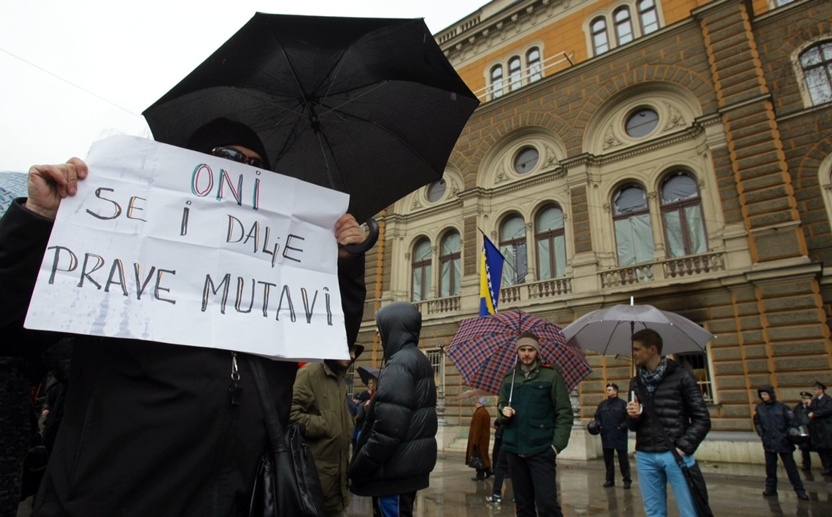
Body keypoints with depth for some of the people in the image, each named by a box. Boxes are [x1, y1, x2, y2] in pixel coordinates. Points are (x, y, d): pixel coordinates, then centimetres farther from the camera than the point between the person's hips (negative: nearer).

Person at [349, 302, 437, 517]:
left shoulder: (398, 365, -19)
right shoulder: (420, 362, 11)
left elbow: (388, 426, -25)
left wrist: (359, 467, -17)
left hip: (395, 466, -9)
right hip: (411, 462, 9)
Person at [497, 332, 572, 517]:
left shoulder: (551, 376, -3)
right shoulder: (509, 378, 10)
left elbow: (564, 413, -4)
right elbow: (501, 404, 21)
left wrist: (557, 444, -12)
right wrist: (503, 410, -3)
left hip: (541, 450, -4)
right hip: (514, 449, 4)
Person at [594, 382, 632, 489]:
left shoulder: (622, 404, -3)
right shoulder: (602, 404, 11)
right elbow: (597, 416, 15)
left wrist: (622, 426, -19)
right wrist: (598, 425, -1)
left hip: (620, 437, -5)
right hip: (606, 436, 5)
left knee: (623, 459, 2)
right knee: (608, 459, 10)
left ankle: (627, 480, 13)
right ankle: (610, 480, 19)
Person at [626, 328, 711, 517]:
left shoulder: (681, 376, -2)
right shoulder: (636, 383, 11)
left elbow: (702, 419, -2)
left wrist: (684, 447, -11)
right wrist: (633, 416, -6)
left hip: (675, 454, -4)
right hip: (645, 456, 4)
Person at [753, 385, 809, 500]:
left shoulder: (782, 407, -4)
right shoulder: (759, 408, 3)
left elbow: (791, 421, -3)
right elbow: (757, 423, 10)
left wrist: (787, 434, -13)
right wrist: (762, 435, -1)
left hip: (783, 442, -2)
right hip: (769, 443, 2)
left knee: (790, 466, 3)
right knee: (770, 467, 10)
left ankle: (800, 490, 13)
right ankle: (771, 488, 21)